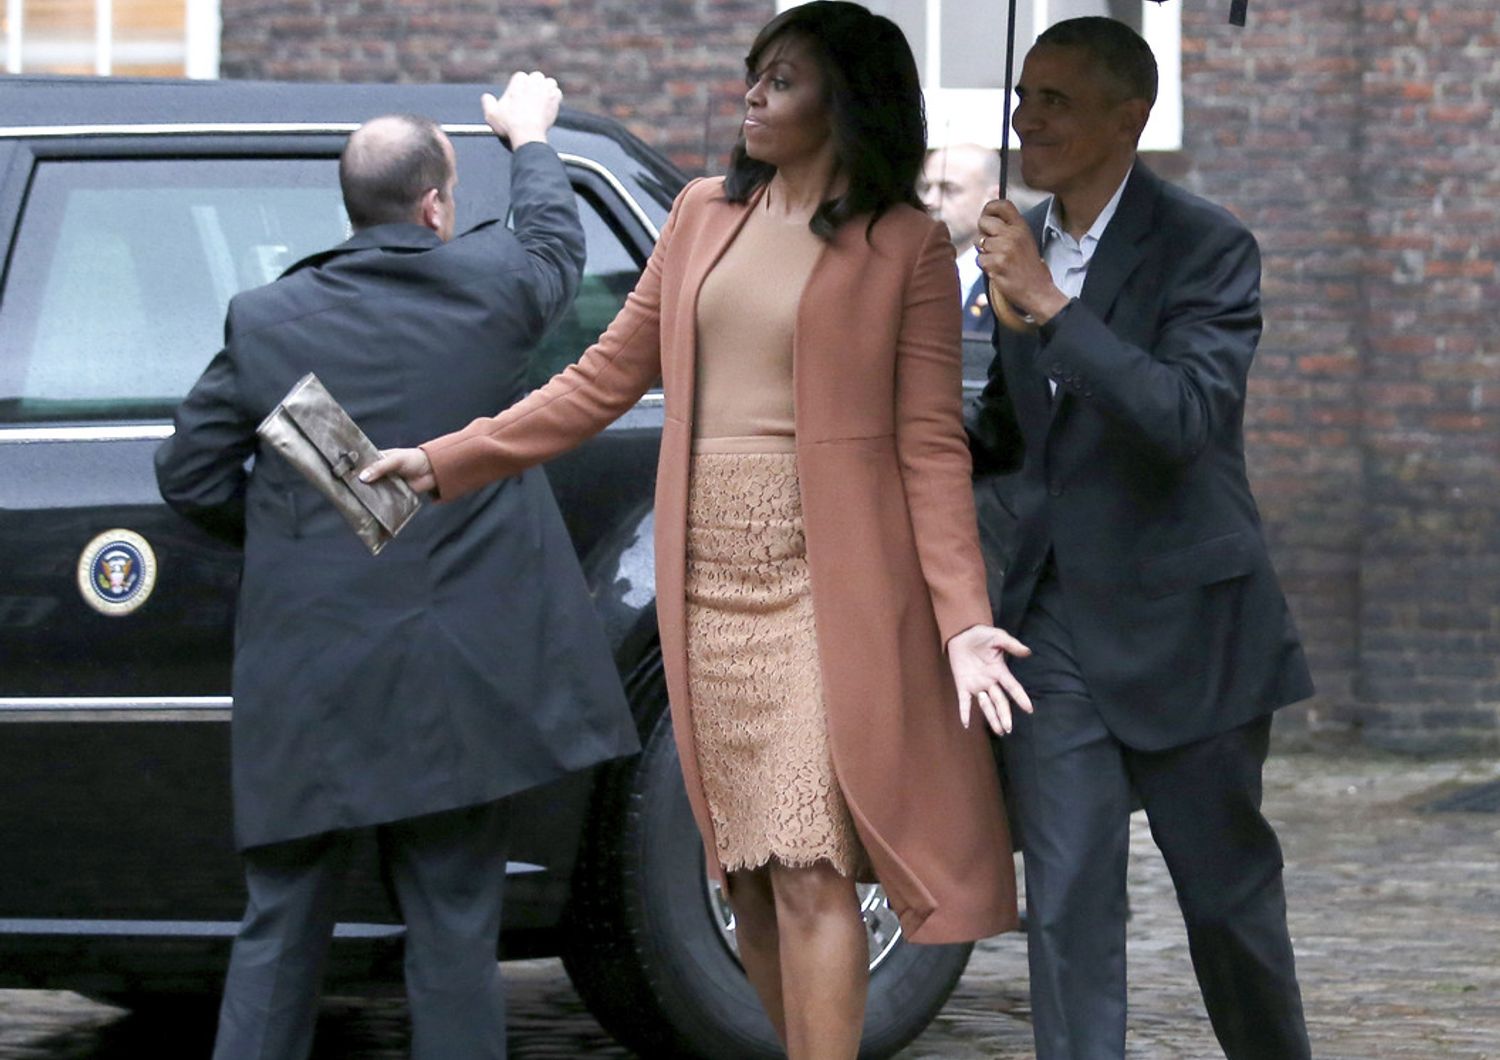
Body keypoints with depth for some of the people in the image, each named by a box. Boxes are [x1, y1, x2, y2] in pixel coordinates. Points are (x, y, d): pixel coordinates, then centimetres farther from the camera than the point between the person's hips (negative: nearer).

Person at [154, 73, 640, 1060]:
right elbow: (557, 241, 19)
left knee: (279, 935, 9)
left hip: (306, 690, 1)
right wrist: (531, 138, 38)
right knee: (455, 934, 5)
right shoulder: (488, 285, -5)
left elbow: (190, 474, 4)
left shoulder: (265, 321, -3)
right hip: (459, 683, -1)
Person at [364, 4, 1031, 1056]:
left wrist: (962, 616, -14)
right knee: (747, 869, 6)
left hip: (824, 582, -5)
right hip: (707, 582, 5)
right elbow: (608, 377, 16)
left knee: (809, 863, -12)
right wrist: (445, 461, 12)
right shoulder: (705, 215, 12)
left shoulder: (906, 245, -2)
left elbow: (930, 443, -5)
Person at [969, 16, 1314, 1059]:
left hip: (1184, 622, -5)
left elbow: (1189, 414, -27)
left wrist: (1050, 305, -30)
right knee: (1067, 905, -1)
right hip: (1058, 618, 5)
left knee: (1228, 891, 8)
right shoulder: (1025, 242, 8)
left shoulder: (1205, 246, -12)